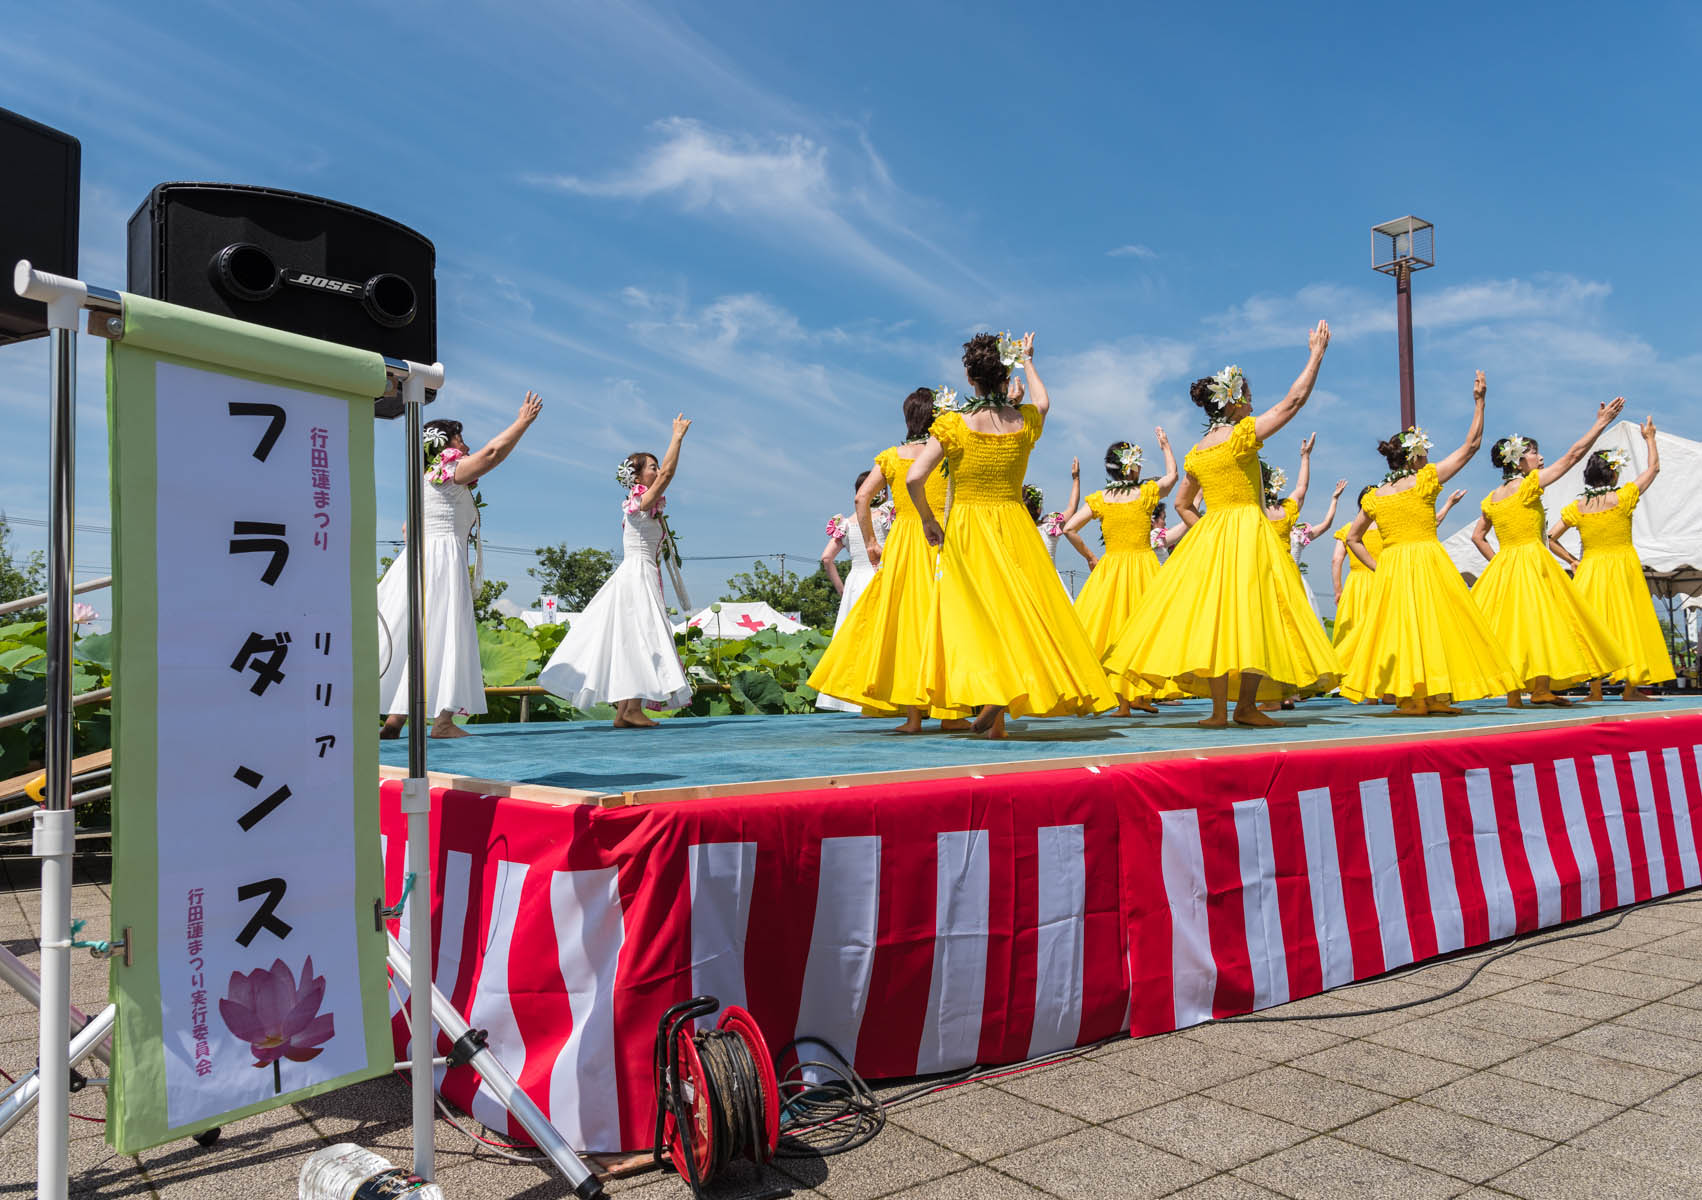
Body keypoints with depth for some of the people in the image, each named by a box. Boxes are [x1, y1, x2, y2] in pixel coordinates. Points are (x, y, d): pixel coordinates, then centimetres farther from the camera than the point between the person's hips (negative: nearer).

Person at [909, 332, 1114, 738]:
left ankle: (992, 690, -13)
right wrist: (1028, 362, 43)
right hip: (1015, 528, 2)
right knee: (1024, 610, 5)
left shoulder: (953, 424, -8)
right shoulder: (1025, 421, 2)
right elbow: (1044, 403, 28)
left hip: (965, 532, -2)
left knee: (975, 613, 3)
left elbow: (914, 478, -16)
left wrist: (928, 520, 0)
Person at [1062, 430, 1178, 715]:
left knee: (1111, 629, 3)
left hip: (1109, 569, 1)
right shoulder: (1146, 493, -3)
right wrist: (1165, 446, 32)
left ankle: (1121, 700, 0)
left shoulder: (1098, 499, -1)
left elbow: (1069, 529, -6)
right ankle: (1138, 695, 8)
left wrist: (1089, 556, 6)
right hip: (1143, 568, -1)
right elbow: (1172, 475, 17)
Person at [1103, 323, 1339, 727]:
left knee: (1213, 616, 2)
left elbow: (1181, 504, 18)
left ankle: (1219, 709, 0)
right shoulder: (1243, 434, -6)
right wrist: (1316, 354, 7)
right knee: (1252, 616, -1)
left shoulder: (1195, 453, 11)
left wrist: (1206, 530, 15)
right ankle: (1245, 706, 0)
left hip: (1207, 539, 6)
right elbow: (1294, 400, -2)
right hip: (1247, 532, -6)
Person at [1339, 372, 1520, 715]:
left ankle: (1408, 698, -1)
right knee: (1432, 623, 0)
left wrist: (1377, 566, 10)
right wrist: (1479, 402, 13)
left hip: (1389, 570, 4)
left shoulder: (1373, 497, 9)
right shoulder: (1426, 480, 0)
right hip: (1426, 559, -4)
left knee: (1397, 627, 3)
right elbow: (1471, 445, 7)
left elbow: (1352, 538, 11)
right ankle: (1434, 698, -1)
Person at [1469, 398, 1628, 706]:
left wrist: (1497, 561, 13)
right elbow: (1573, 455, -4)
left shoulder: (1492, 498, 11)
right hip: (1532, 562, -6)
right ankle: (1541, 689, -1)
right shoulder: (1529, 484, -7)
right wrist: (1601, 423, 2)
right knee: (1538, 620, -1)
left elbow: (1477, 536, 14)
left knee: (1508, 625, 5)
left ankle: (1513, 693, 4)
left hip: (1502, 566, 6)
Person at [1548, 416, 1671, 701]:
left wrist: (1572, 561, 6)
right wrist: (1649, 438, 17)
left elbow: (1551, 538, -2)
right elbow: (1653, 467, 4)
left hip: (1589, 570, 2)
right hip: (1622, 568, -2)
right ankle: (1631, 686, 8)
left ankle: (1595, 688, 4)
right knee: (1627, 621, 6)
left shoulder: (1576, 507, -2)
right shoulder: (1623, 498, -9)